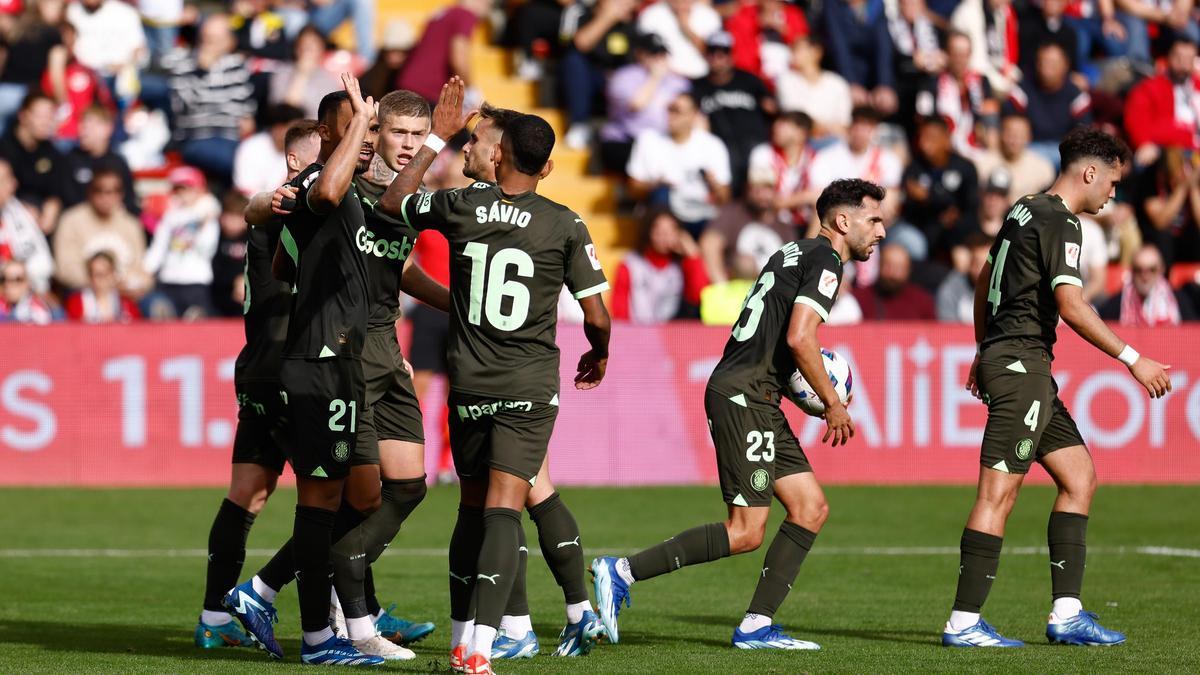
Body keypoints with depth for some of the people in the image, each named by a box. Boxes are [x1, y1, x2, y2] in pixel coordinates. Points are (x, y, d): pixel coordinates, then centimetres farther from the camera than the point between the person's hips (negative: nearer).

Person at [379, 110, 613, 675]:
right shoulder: (564, 225, -6)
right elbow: (596, 316, -3)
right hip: (529, 386, -2)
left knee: (472, 508, 16)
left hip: (468, 384, 2)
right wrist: (599, 355, 18)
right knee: (503, 510, -9)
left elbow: (392, 201, 17)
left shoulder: (459, 206, -2)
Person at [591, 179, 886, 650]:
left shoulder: (795, 253, 20)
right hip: (743, 396, -10)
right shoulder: (825, 261, -9)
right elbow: (799, 337, -20)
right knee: (745, 532, -10)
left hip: (758, 401, 10)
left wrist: (807, 394, 15)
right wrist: (833, 404, -10)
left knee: (811, 508, 8)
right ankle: (622, 572, -9)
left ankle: (756, 626, 6)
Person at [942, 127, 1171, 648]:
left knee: (1079, 477, 10)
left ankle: (1066, 614, 7)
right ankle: (963, 623, -10)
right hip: (1021, 366, -11)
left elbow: (985, 280, 26)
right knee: (998, 494, -10)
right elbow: (1071, 306, -21)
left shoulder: (1025, 211, 17)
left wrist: (985, 352, 35)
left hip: (1002, 357, 11)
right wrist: (1132, 359, -17)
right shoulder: (1058, 222, -13)